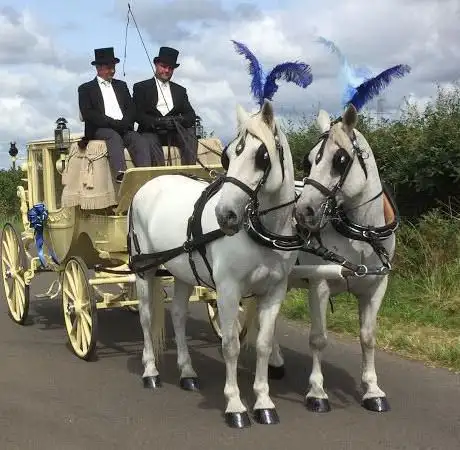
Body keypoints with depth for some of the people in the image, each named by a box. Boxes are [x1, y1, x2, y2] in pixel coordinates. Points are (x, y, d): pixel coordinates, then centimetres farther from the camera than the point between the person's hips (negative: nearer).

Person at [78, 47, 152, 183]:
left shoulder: (121, 85, 27)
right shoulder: (86, 89, 12)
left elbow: (132, 109, 17)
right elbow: (87, 114, -3)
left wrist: (124, 123, -6)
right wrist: (113, 122, -13)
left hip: (124, 128, 4)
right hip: (100, 129, -4)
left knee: (140, 141, -28)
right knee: (114, 137, -37)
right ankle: (121, 176, -56)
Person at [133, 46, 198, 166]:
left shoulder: (180, 90, 23)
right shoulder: (141, 88, 11)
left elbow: (191, 116, 12)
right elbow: (137, 114, -1)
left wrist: (178, 120, -12)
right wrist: (157, 122, -19)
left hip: (174, 132, 3)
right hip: (151, 132, -3)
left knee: (190, 133, -26)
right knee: (150, 142, -35)